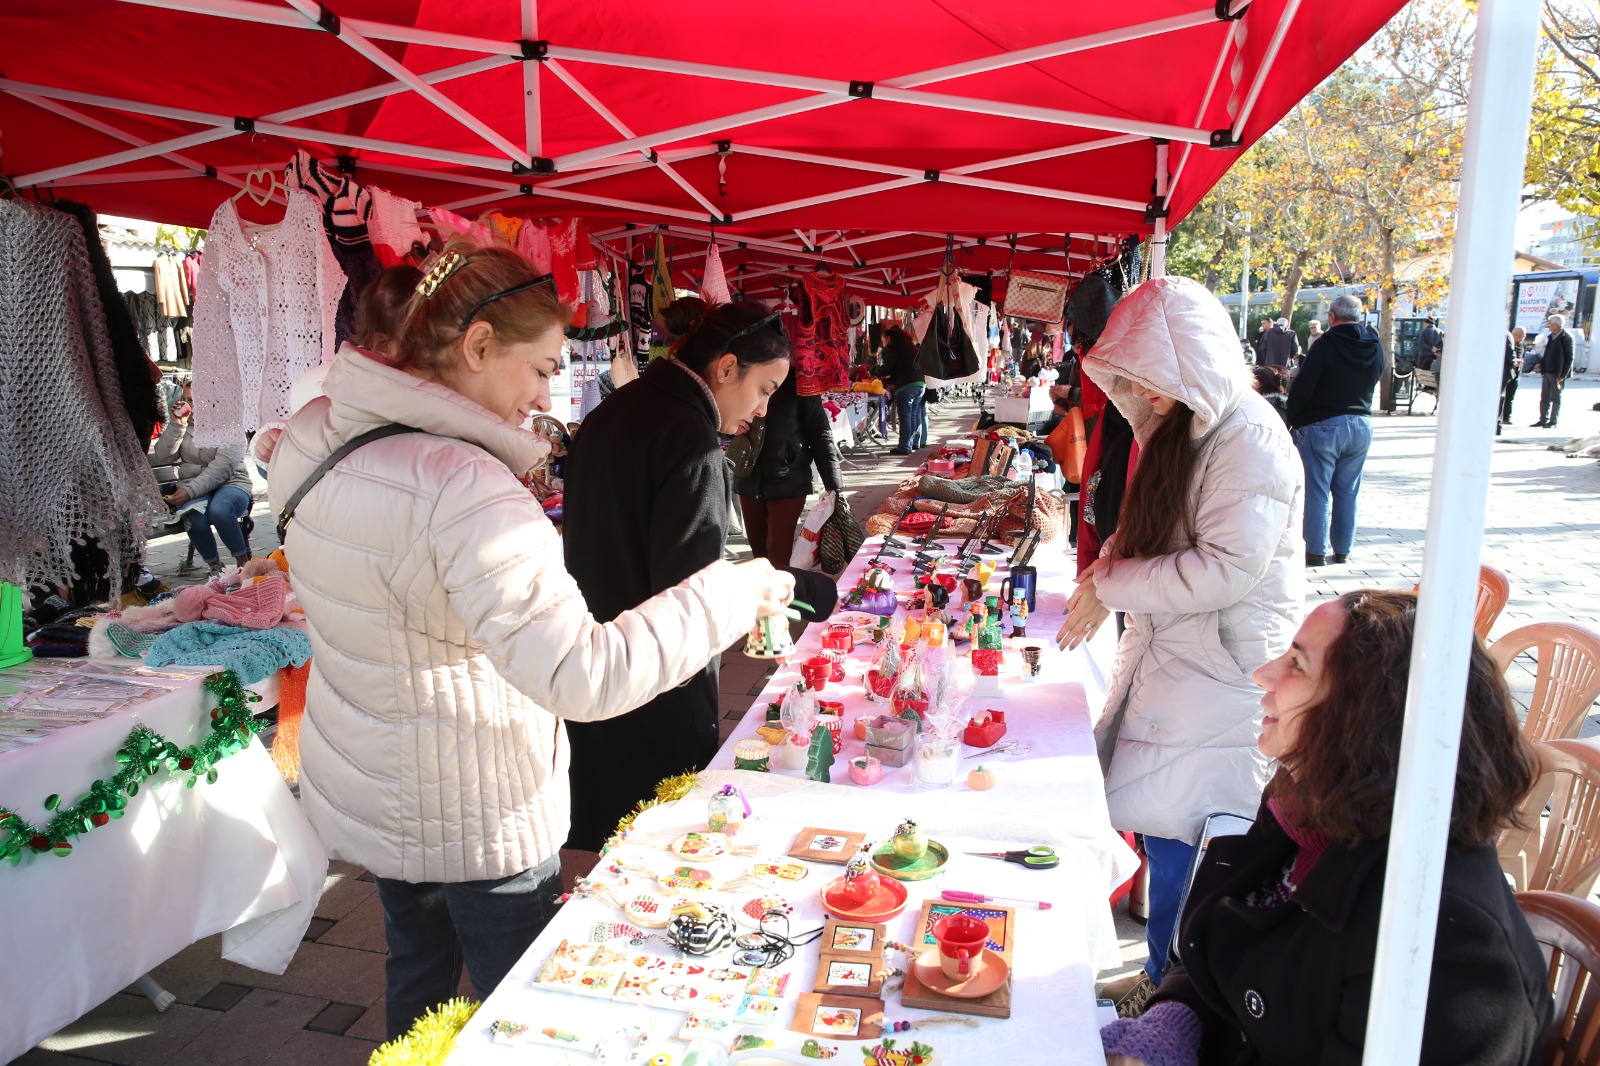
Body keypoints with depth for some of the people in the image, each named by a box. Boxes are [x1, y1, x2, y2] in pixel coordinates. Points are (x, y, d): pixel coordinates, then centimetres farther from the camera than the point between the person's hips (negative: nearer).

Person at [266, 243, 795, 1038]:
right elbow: (583, 675, -37)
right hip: (471, 823, -8)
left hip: (370, 789, 9)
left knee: (417, 967, 28)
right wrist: (730, 594, -29)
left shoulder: (325, 435, -3)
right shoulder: (461, 489, -32)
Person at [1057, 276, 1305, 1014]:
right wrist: (1107, 569, 4)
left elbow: (1229, 566, -25)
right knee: (1148, 817, 13)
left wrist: (1111, 589, -18)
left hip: (1220, 668, -8)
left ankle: (1168, 983, 16)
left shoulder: (1250, 441, -18)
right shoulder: (1177, 426, 11)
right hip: (1167, 650, 9)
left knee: (1171, 830, -2)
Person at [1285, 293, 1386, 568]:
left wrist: (1291, 419, -2)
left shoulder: (1326, 345, -15)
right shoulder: (1376, 347, 4)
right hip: (1361, 424, 6)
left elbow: (1302, 388, -15)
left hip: (1322, 425, -6)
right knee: (1348, 491, 12)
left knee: (1317, 491, 1)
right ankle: (1342, 550, 18)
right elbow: (1371, 383, 12)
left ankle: (1316, 551, 3)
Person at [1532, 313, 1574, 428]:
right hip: (1547, 372, 7)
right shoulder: (1551, 337, 12)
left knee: (1555, 398, 0)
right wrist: (1541, 363, 6)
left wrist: (1563, 375, -17)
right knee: (1544, 398, 10)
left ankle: (1553, 422, 6)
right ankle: (1543, 420, 17)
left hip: (1558, 374, -7)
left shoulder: (1566, 338, -11)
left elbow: (1569, 358, -13)